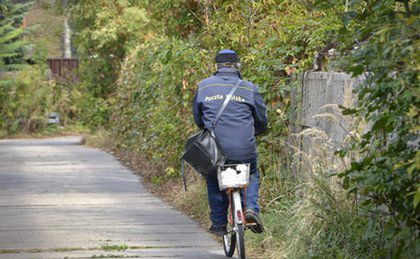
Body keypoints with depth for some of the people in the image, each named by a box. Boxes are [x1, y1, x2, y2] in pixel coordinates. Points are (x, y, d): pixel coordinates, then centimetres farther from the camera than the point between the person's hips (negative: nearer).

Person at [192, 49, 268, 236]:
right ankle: (251, 207, 2)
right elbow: (262, 120, 13)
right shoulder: (248, 88, 4)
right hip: (244, 149, 0)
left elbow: (197, 118, 16)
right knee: (252, 175, 26)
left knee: (213, 181, 24)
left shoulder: (204, 86, 6)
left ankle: (218, 224, 21)